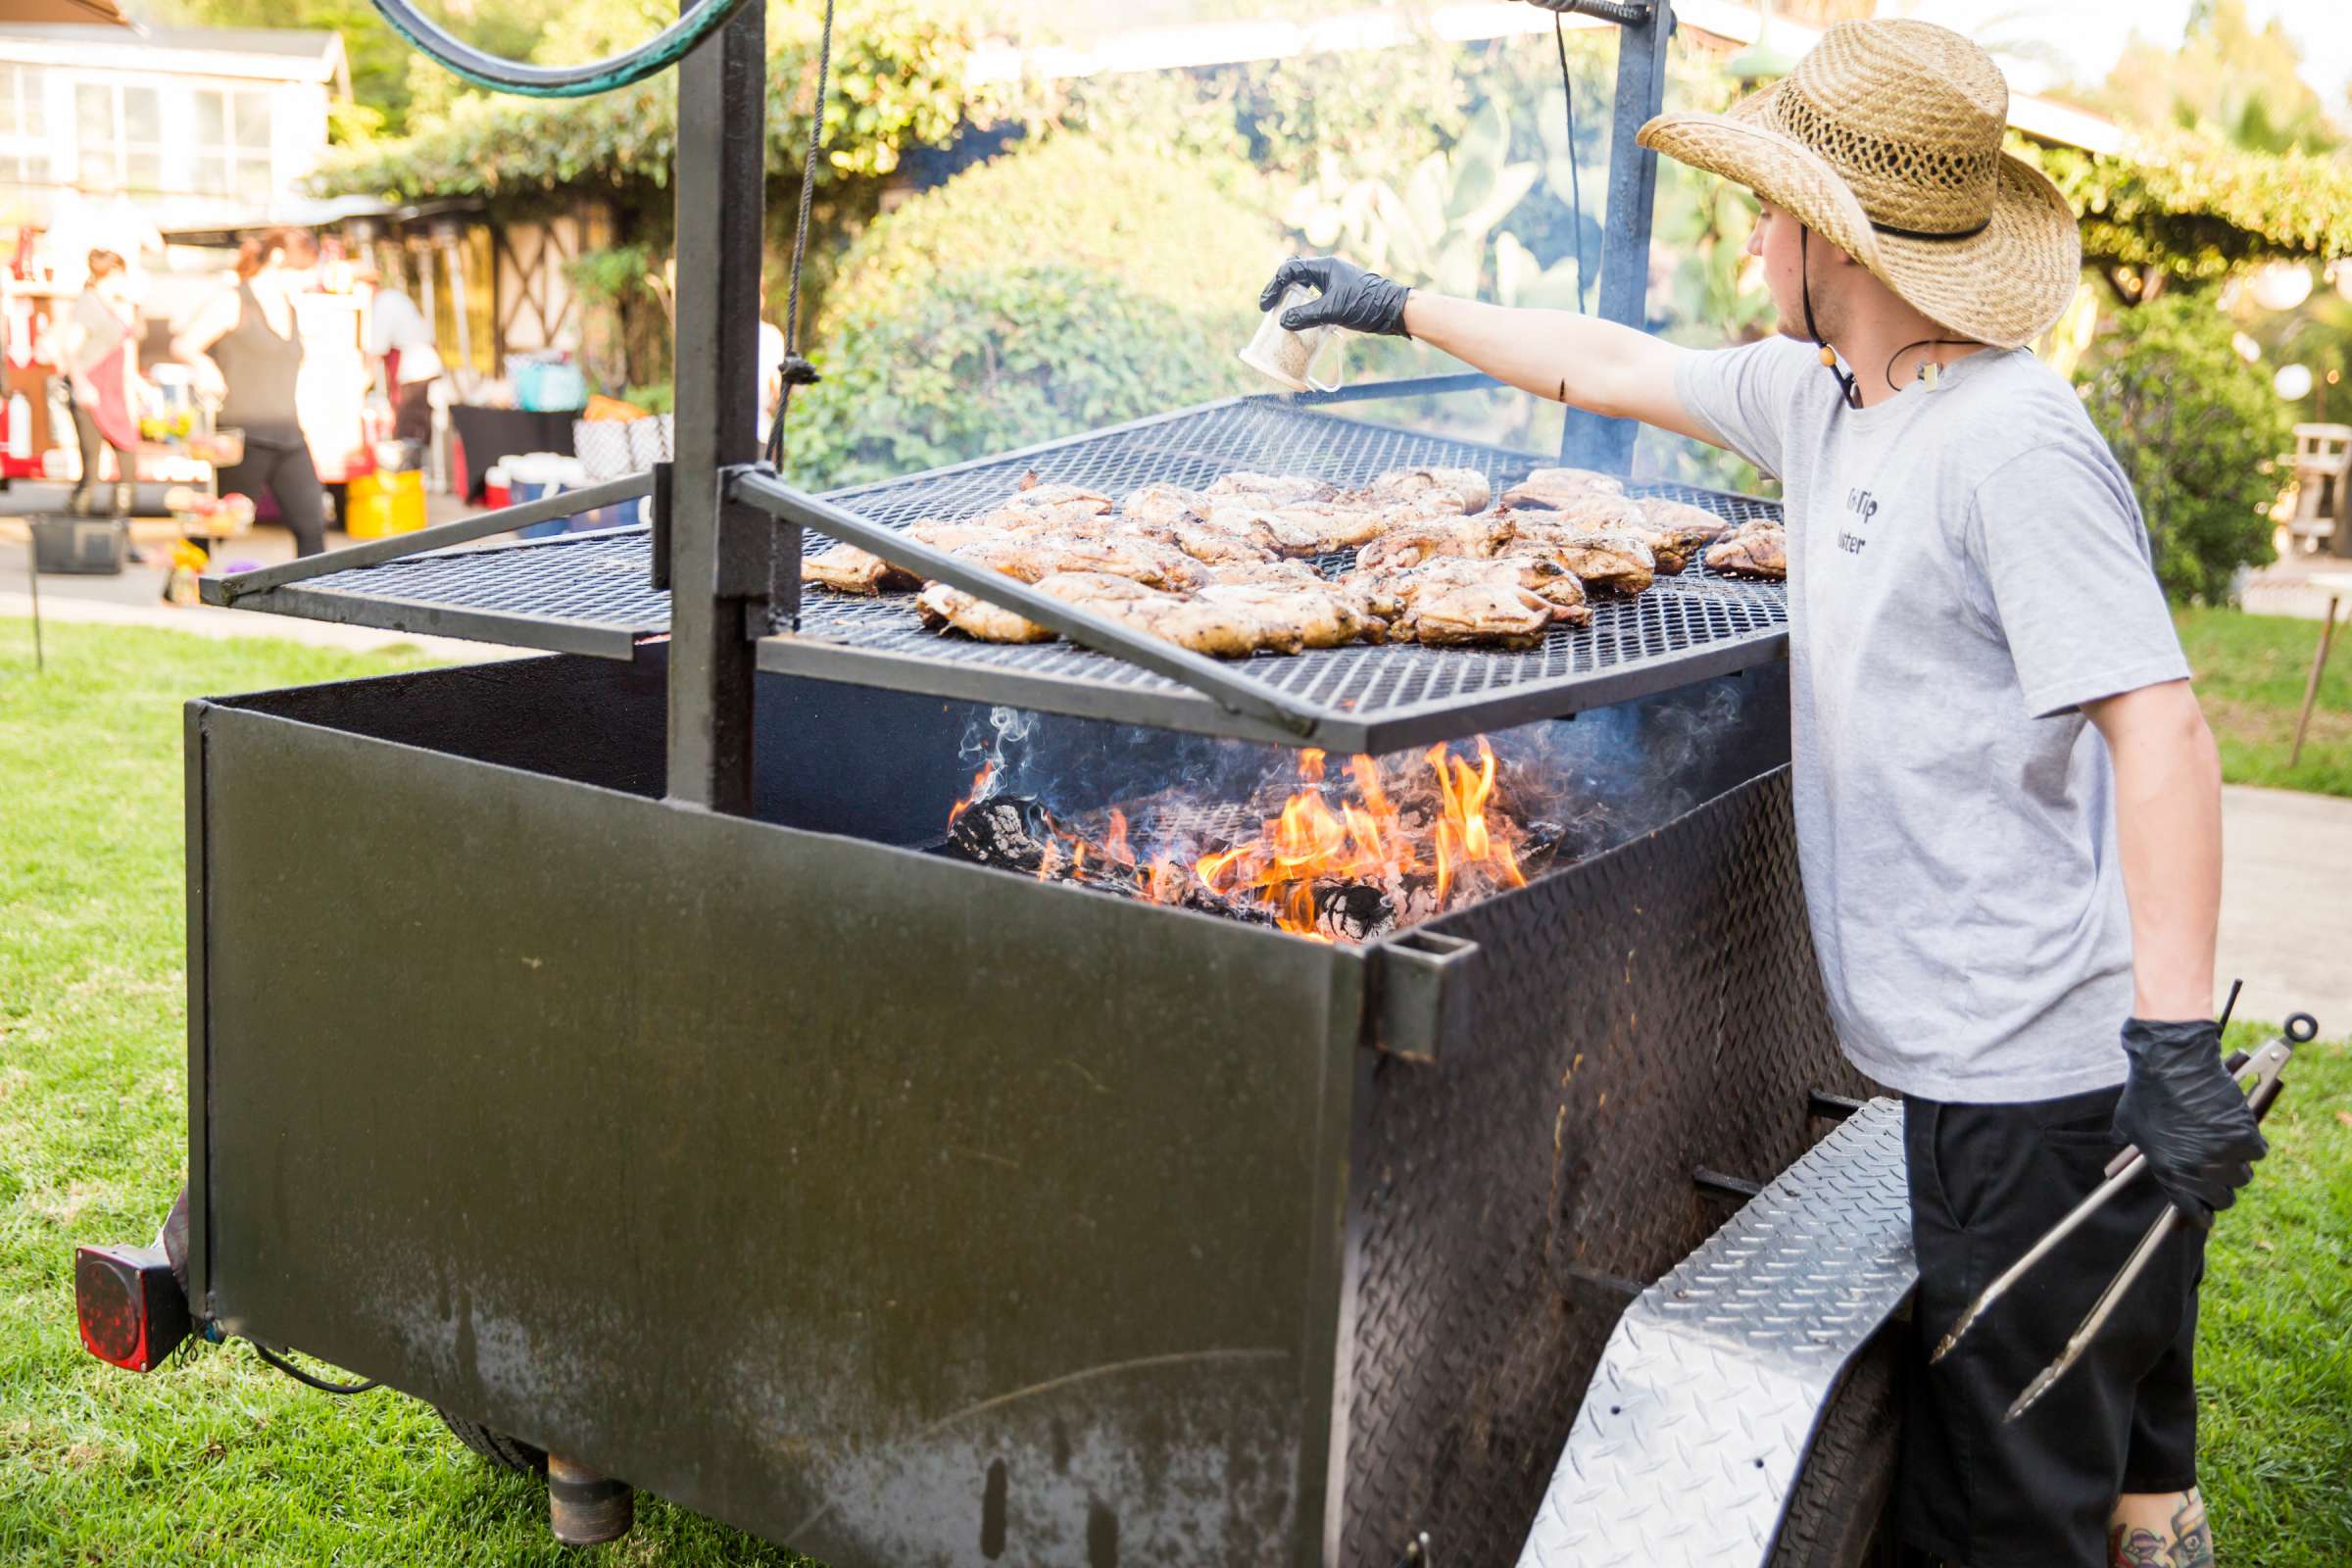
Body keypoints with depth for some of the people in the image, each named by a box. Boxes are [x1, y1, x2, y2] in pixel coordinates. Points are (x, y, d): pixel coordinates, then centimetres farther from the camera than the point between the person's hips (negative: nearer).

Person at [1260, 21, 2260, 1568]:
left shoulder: (2010, 444, -18)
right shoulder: (1819, 400, 9)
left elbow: (2160, 726, -23)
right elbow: (1615, 366, 23)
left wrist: (2178, 1046, -27)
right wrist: (1393, 305, 30)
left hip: (2051, 1066, -9)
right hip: (1993, 1052, 9)